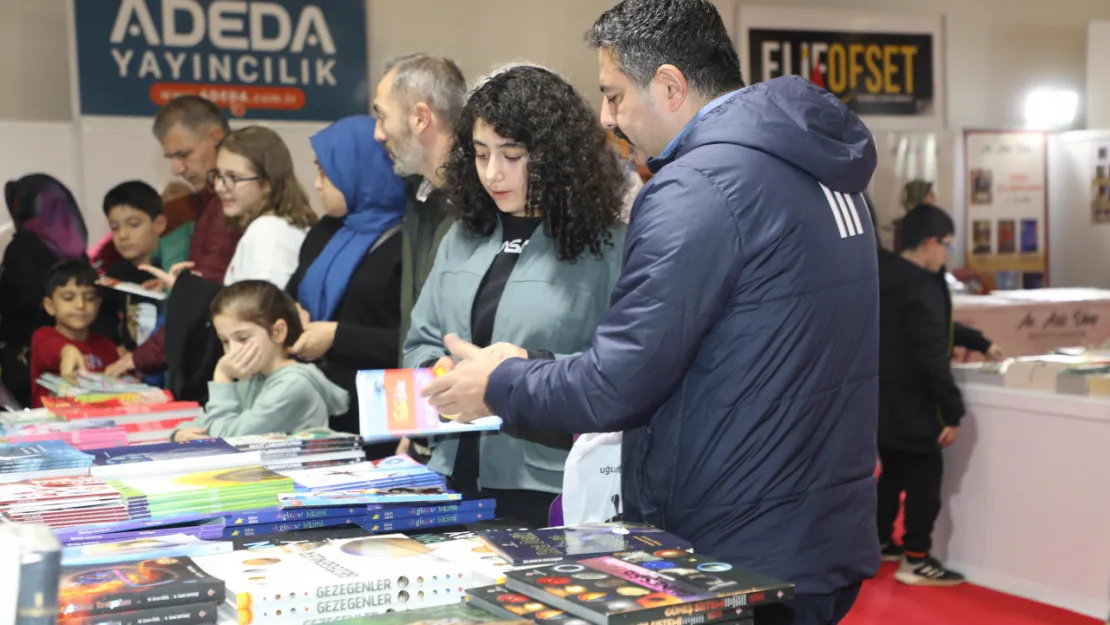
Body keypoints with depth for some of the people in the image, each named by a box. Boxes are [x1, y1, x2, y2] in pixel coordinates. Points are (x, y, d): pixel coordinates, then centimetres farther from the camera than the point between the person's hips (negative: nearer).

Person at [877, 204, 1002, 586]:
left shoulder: (887, 278, 9)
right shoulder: (923, 290, -22)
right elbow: (932, 358, -25)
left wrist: (980, 344, 28)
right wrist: (952, 412, -19)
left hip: (882, 401, 10)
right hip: (910, 405, -10)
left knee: (893, 472, 22)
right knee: (924, 478, 1)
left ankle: (880, 542, 34)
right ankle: (916, 560, 5)